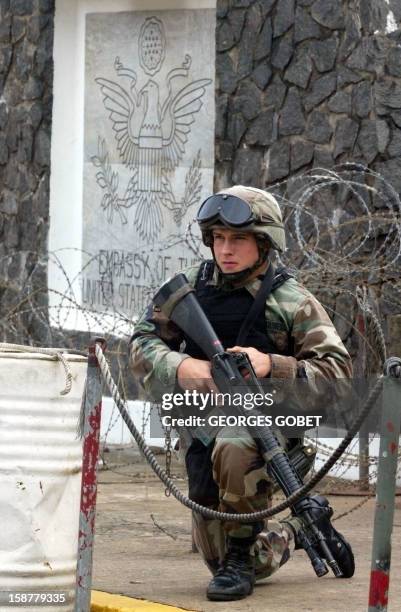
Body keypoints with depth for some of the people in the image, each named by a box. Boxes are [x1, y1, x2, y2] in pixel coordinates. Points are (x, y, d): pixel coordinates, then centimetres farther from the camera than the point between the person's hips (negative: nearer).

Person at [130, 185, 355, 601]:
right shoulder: (191, 287, 1)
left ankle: (242, 553, -21)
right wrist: (180, 368, -21)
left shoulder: (291, 301, -9)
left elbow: (337, 371, -13)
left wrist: (271, 366, -27)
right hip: (205, 424, 5)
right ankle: (309, 521, 39)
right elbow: (143, 343, 0)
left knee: (231, 450, -42)